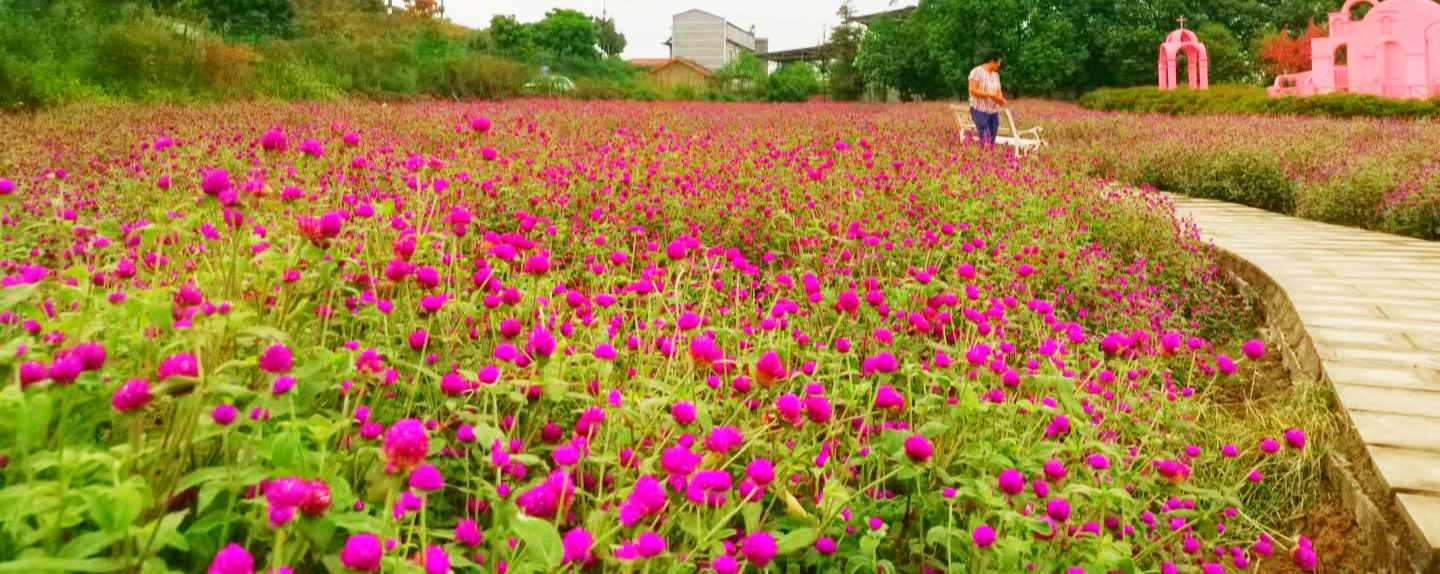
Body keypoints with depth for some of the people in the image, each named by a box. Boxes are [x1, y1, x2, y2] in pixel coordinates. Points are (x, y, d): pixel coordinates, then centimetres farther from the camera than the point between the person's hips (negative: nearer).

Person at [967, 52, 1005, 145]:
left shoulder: (995, 74, 14)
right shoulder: (977, 71, -8)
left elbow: (998, 91, 18)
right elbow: (972, 90, -17)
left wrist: (1001, 99, -6)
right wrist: (991, 95, -21)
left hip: (994, 111, 7)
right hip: (980, 109, -7)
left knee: (992, 139, 3)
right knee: (985, 139, -15)